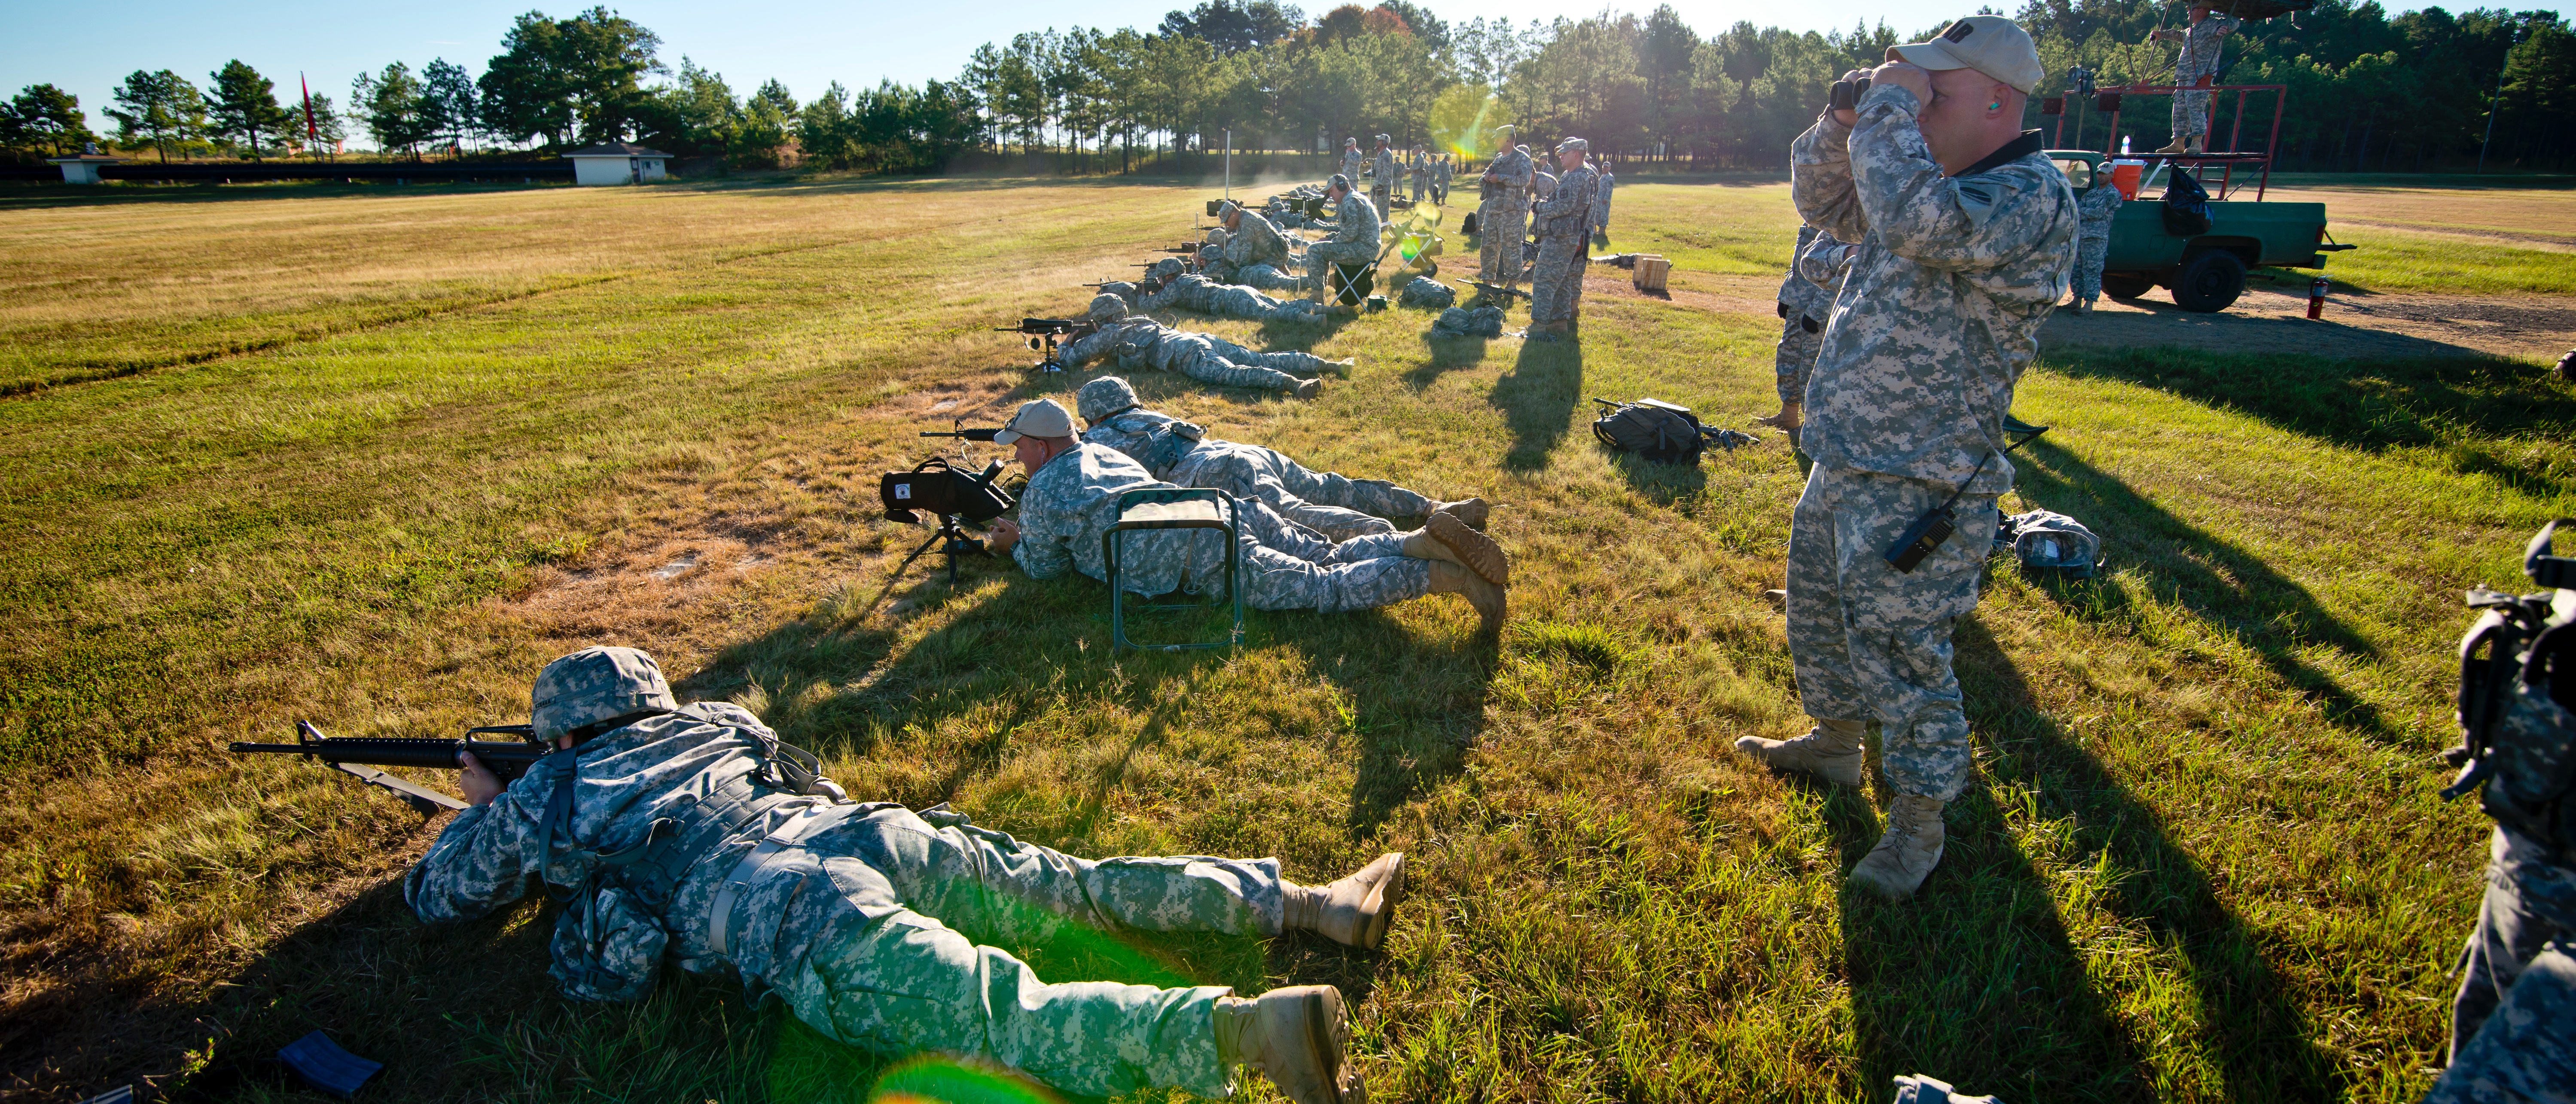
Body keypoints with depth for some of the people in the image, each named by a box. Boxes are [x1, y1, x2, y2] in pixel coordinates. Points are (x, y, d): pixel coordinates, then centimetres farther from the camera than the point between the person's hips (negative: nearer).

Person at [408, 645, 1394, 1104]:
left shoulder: (540, 802, 22)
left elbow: (438, 897, 38)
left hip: (803, 933, -6)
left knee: (1023, 1017, -21)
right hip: (882, 833, 6)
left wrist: (482, 809, 58)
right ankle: (1312, 901, 0)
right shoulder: (714, 722, 32)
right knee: (1088, 890, 9)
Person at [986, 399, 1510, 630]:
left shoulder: (1040, 494, 7)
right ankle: (1427, 540, -13)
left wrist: (1016, 544, 38)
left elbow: (1046, 566, 18)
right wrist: (1031, 534, 51)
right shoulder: (1099, 450, 31)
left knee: (1325, 588, -13)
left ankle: (1445, 577, -25)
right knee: (1333, 558, 9)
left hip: (1203, 558, -8)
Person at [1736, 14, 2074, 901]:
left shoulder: (2032, 195, -18)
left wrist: (1891, 108, -22)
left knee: (1901, 652, -1)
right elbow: (1824, 203, 21)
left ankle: (1920, 824, 18)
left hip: (1917, 488, -10)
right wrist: (1848, 119, 2)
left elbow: (1920, 224, -37)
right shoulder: (1942, 184, 11)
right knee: (1819, 612, 23)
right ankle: (1835, 743, 44)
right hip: (1845, 463, 10)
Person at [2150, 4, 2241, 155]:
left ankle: (2198, 144, -22)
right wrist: (2161, 34, 49)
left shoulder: (2212, 25, 1)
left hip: (2200, 77, -9)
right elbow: (2178, 35, 48)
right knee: (2179, 111, 7)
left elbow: (2233, 23, -14)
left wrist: (2224, 28, -34)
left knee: (2195, 108, -18)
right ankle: (2179, 144, 11)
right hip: (2184, 77, 9)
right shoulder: (2190, 31, 27)